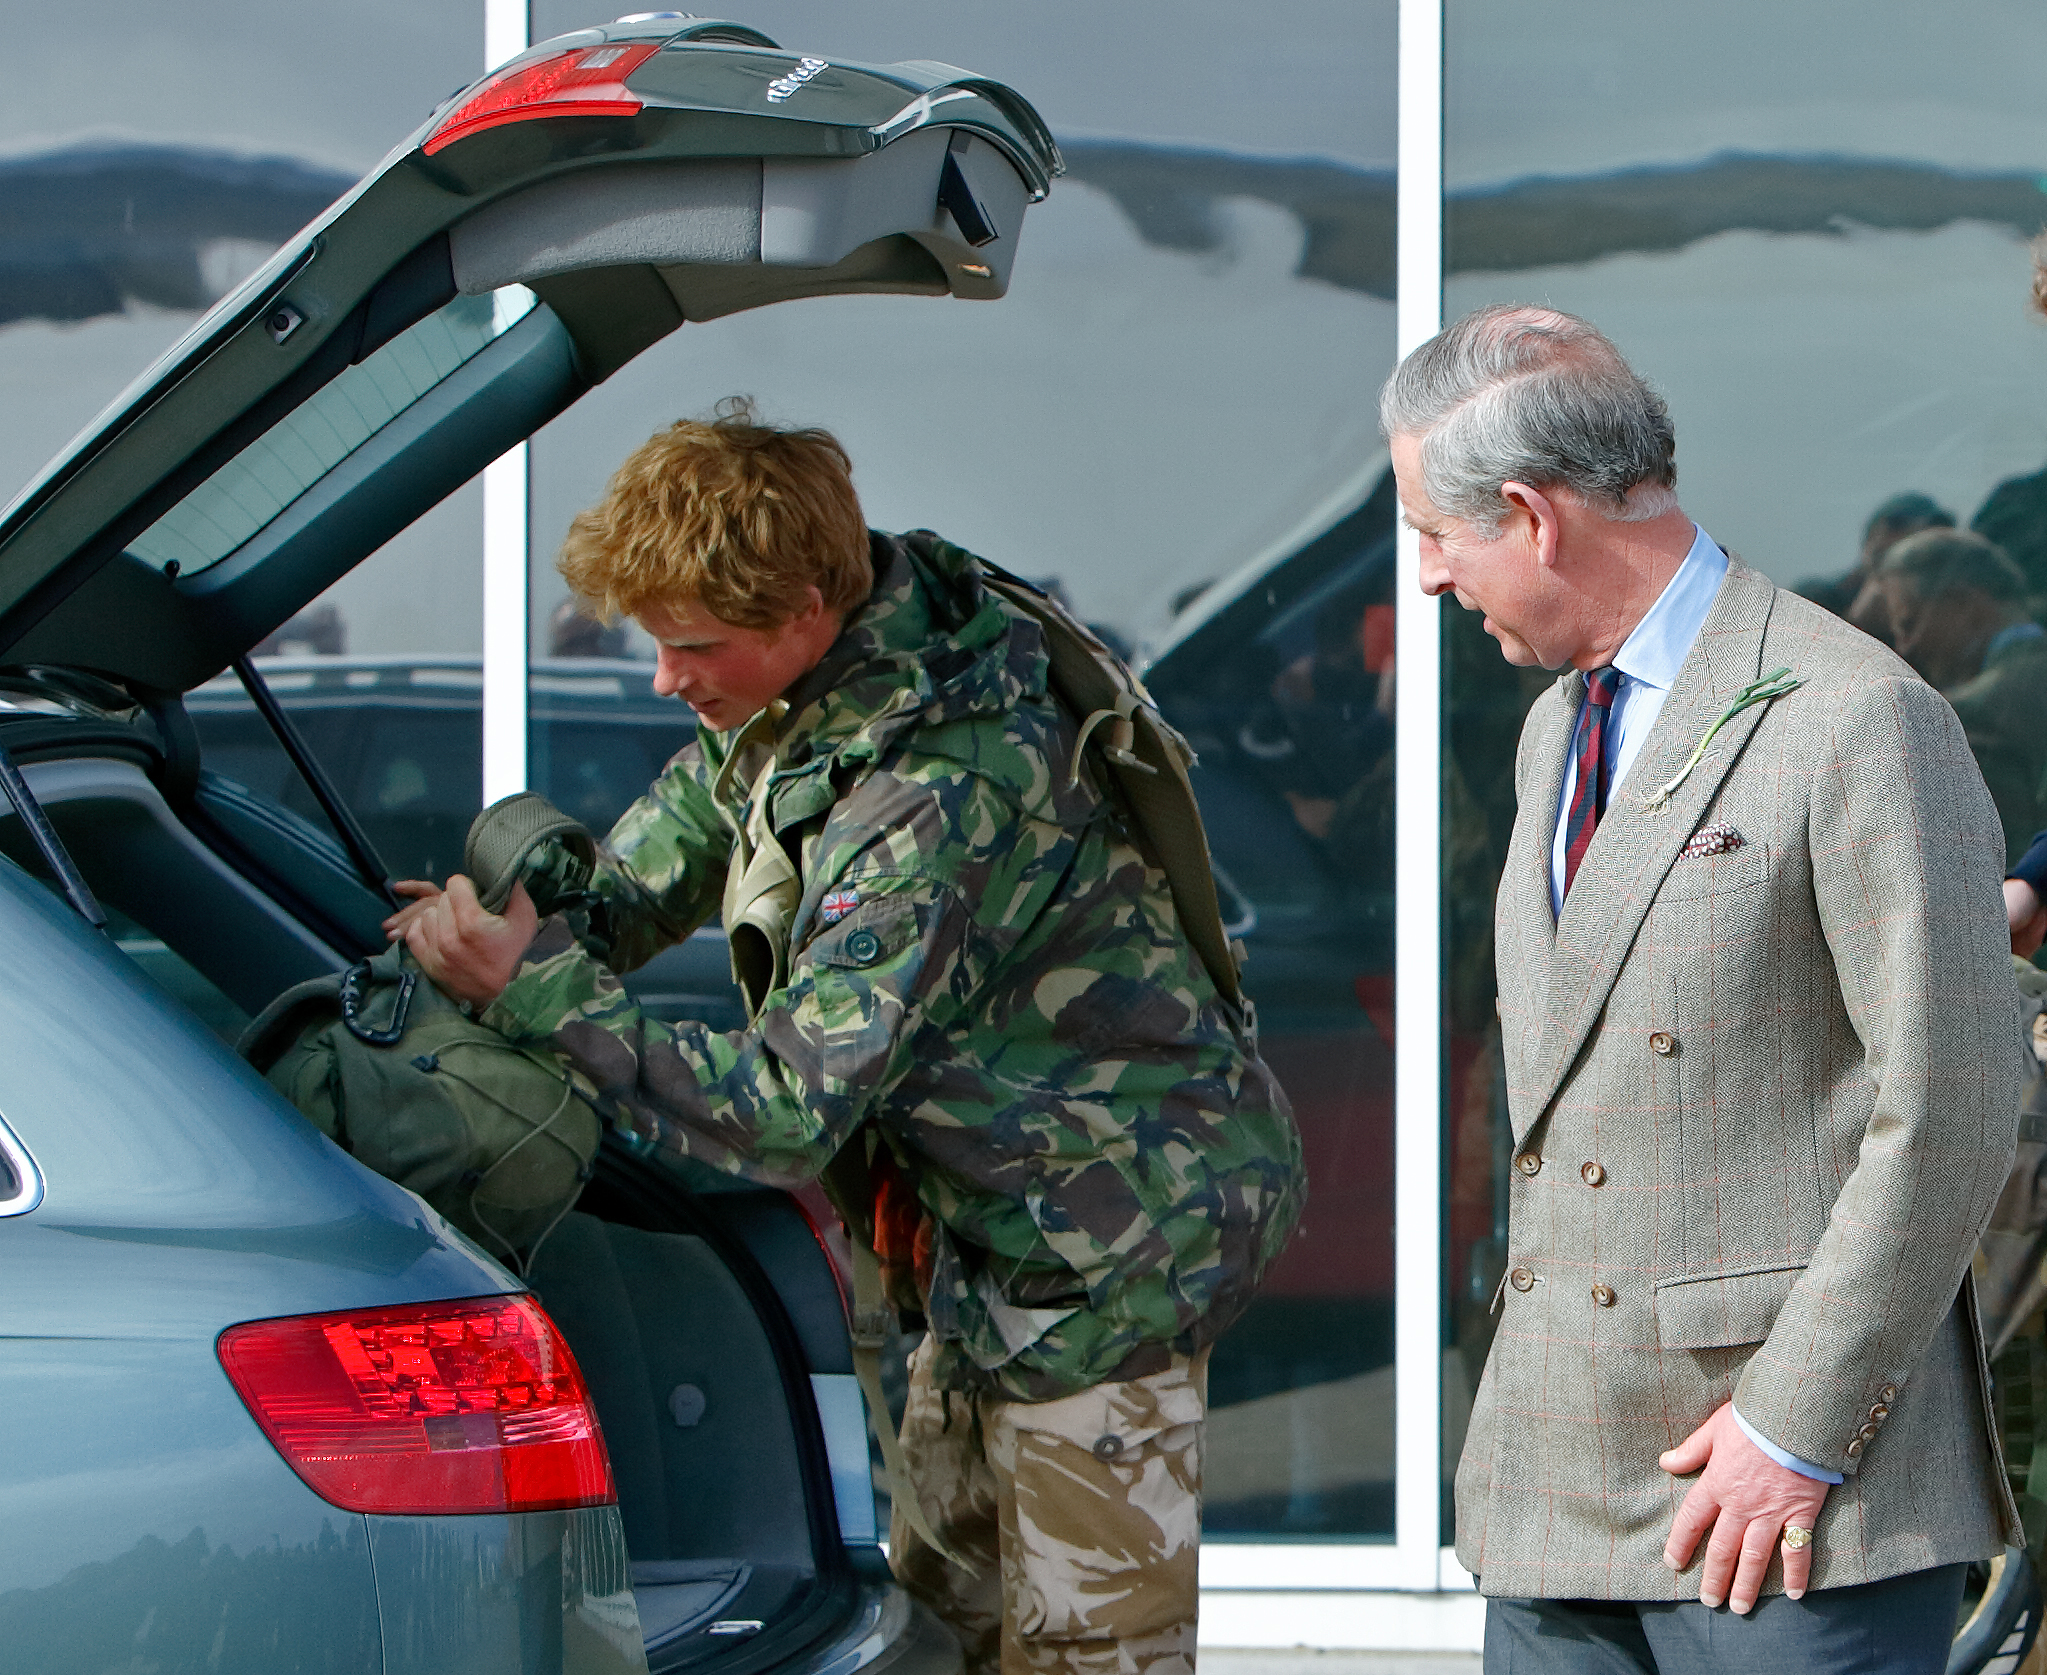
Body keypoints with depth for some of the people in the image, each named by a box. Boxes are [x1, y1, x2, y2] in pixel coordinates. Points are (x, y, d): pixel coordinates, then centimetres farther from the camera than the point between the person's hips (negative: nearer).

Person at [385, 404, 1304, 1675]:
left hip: (1112, 1253, -10)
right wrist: (554, 922, -4)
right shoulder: (795, 687, -5)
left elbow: (787, 1113, -33)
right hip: (1005, 1235, 10)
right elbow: (685, 829, 14)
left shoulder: (939, 793, -33)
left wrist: (535, 989, -31)